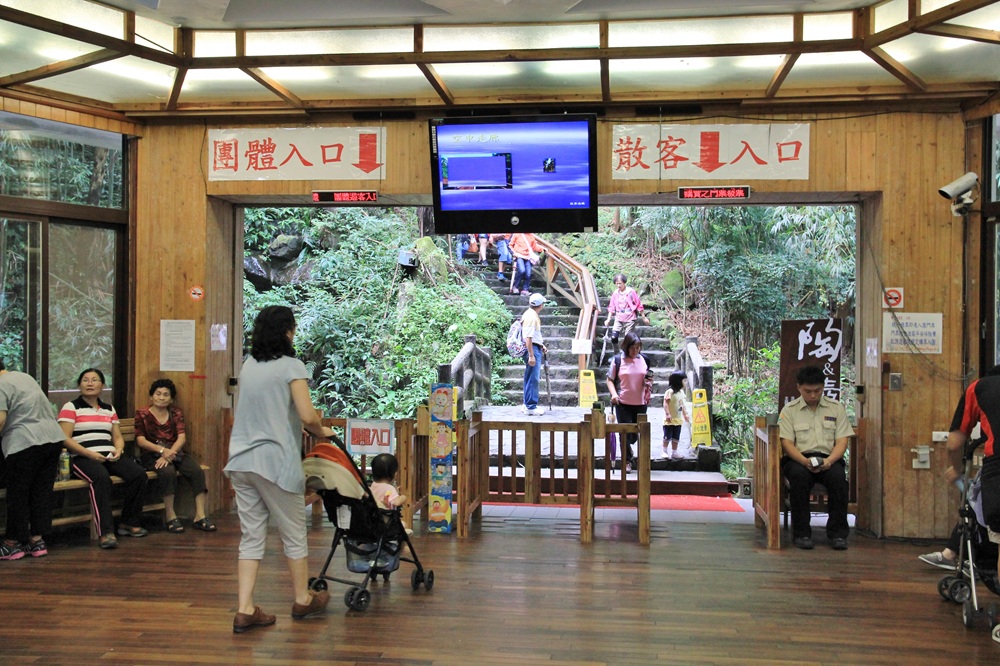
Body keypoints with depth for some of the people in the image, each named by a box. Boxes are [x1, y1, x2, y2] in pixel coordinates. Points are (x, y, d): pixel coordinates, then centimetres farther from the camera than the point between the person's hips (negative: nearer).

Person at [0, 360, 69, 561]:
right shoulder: (24, 376, 21)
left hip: (25, 444, -8)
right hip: (53, 437, 8)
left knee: (18, 495, 3)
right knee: (42, 492, 11)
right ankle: (37, 540, 16)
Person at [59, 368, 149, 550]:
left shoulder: (109, 409, 22)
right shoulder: (71, 407, 5)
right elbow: (64, 439, -6)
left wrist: (118, 449, -3)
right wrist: (90, 454, -16)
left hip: (109, 456, 6)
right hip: (83, 458, -5)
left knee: (139, 474, -21)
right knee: (102, 478, -38)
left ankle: (129, 523, -6)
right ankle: (106, 532, -40)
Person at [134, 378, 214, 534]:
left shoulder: (176, 413, 12)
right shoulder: (142, 414, 8)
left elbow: (182, 437, -1)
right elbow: (140, 440, -4)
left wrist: (169, 455, -19)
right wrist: (161, 450, -21)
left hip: (175, 452, 3)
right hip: (153, 455, -3)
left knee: (197, 471, -26)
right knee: (168, 472, -36)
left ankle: (200, 516, -26)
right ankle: (170, 517, -25)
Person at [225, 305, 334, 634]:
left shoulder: (248, 366, 12)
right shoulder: (291, 366, -9)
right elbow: (307, 416, -16)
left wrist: (299, 425, 27)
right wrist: (321, 431, 4)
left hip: (241, 460, 6)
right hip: (275, 461, -6)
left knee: (251, 536, 10)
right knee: (293, 534, 11)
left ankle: (245, 611, 8)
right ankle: (303, 600, 26)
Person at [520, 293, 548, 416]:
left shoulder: (532, 315, 16)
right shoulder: (531, 316, -17)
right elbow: (528, 338, -22)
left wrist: (541, 346, 29)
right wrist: (531, 355, -25)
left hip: (535, 349, 11)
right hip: (532, 350, -11)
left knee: (531, 378, 16)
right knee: (533, 379, -8)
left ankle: (528, 404, 23)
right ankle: (531, 407, -6)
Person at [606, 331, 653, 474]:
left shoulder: (644, 360, 6)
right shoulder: (617, 360, -4)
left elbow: (648, 379, 17)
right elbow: (610, 379, 1)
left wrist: (649, 383, -6)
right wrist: (614, 394, -15)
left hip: (641, 403, 3)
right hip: (623, 403, -3)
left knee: (637, 432, 14)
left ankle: (627, 449, 43)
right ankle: (627, 461, 14)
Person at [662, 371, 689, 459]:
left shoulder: (681, 392, 9)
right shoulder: (670, 392, -17)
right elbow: (665, 404, -21)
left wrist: (685, 415, 19)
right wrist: (667, 414, -28)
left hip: (678, 419, 8)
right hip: (669, 419, -8)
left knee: (676, 437, 12)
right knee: (667, 436, -3)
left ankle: (674, 452, 19)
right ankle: (665, 452, 8)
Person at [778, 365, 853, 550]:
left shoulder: (836, 408, 12)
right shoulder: (789, 410, 7)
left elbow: (842, 440, 5)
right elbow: (787, 442, -1)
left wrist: (829, 460, -15)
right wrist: (805, 461, -20)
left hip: (828, 459, 1)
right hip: (798, 459, -1)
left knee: (838, 476, -32)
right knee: (799, 475, -35)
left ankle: (838, 533, -20)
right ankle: (801, 533, -24)